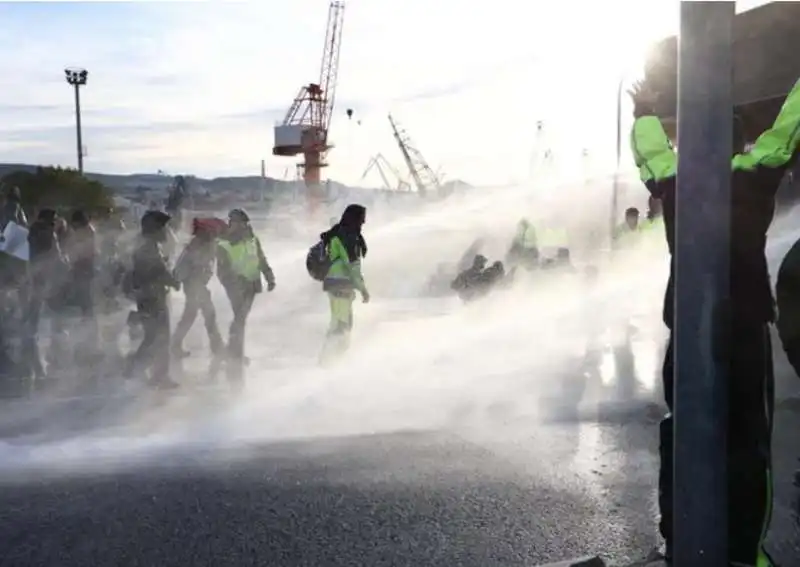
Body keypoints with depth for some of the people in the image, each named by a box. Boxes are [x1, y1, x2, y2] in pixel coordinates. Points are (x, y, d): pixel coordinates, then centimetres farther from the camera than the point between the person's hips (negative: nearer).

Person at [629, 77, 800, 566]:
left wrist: (646, 114, 42)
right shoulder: (753, 178, -3)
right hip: (744, 332, -4)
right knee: (747, 443, 3)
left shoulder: (675, 187, 5)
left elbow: (653, 153, 24)